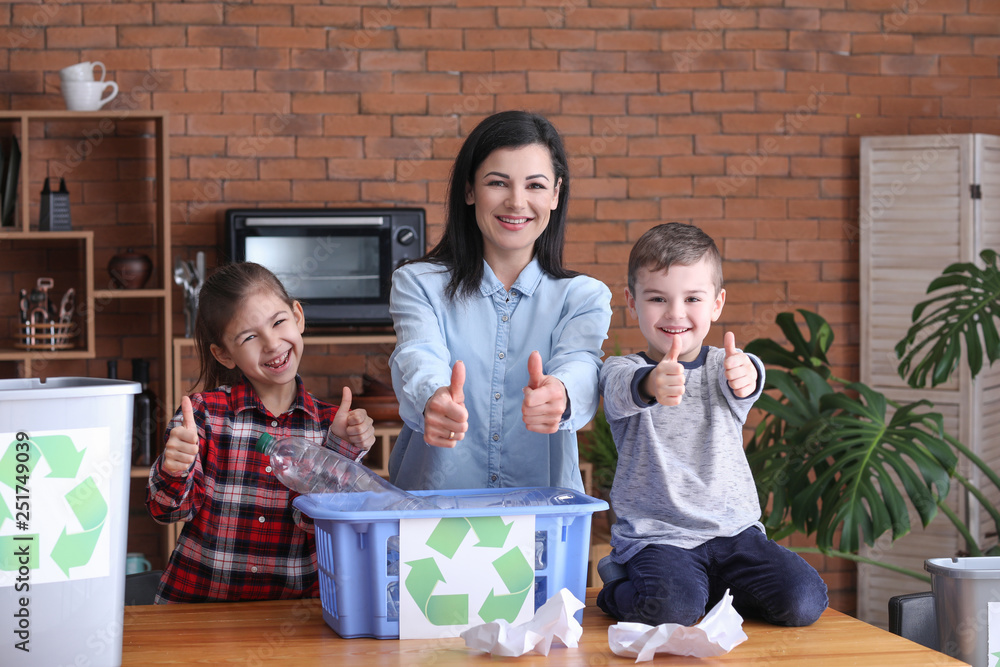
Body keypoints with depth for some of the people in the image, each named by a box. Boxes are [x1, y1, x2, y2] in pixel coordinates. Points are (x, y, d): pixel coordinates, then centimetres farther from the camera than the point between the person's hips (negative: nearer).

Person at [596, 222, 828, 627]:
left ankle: (708, 589, 11)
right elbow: (623, 389, -25)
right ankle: (621, 588, 5)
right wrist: (652, 385, -51)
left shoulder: (721, 367, 6)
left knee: (803, 601, -16)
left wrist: (743, 375, -45)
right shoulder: (622, 370, 0)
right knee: (671, 609, -31)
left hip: (733, 530, 3)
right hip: (654, 535, -3)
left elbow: (745, 381, -19)